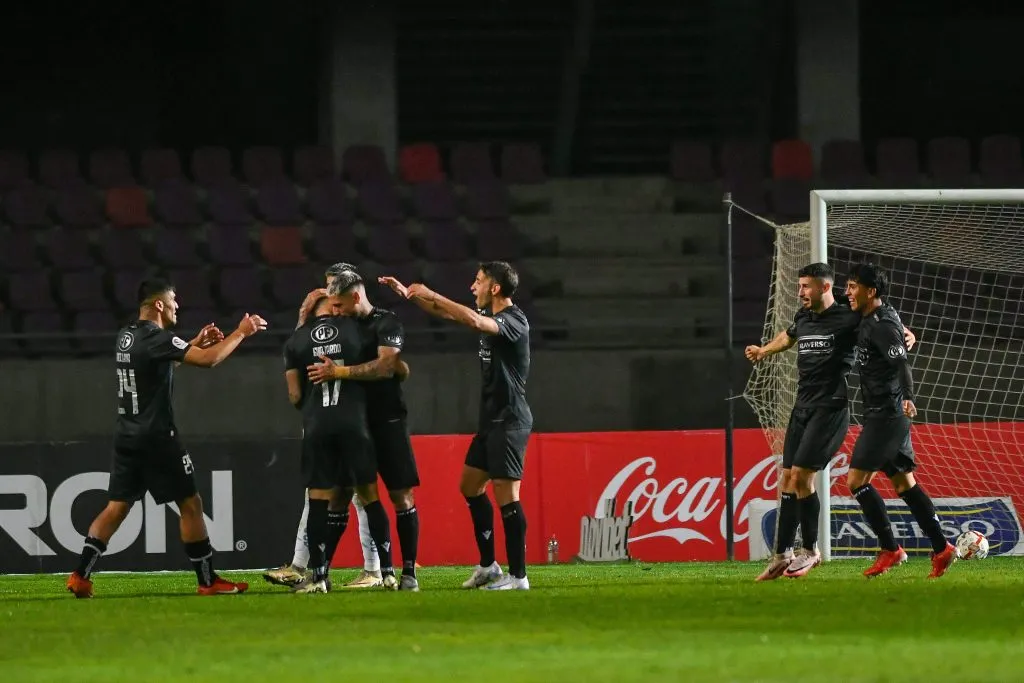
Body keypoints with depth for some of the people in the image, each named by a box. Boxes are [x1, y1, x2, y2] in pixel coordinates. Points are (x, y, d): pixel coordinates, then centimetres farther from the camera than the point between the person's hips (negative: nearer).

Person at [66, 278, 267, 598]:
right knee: (190, 504, 2)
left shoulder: (127, 337, 12)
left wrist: (196, 343, 23)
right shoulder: (156, 338, -15)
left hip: (127, 437, 8)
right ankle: (208, 581, 5)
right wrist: (240, 333, -9)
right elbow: (208, 360, -20)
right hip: (156, 437, -8)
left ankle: (81, 576, -4)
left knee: (116, 507, 6)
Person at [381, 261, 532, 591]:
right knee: (470, 486, 15)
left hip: (509, 421, -10)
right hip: (491, 418, 10)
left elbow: (473, 321, -34)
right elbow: (447, 313, 24)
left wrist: (432, 295, -27)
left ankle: (518, 575, -11)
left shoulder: (514, 321, -17)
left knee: (506, 494, -12)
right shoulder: (490, 316, 12)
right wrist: (409, 294, 14)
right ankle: (488, 566, 22)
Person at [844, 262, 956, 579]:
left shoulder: (881, 326, -15)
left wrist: (907, 398, -41)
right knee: (904, 484, 11)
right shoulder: (868, 321, 14)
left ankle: (890, 549, -5)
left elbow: (901, 362, -27)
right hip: (884, 415, 10)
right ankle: (941, 549, 11)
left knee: (856, 480, -9)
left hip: (886, 416, -10)